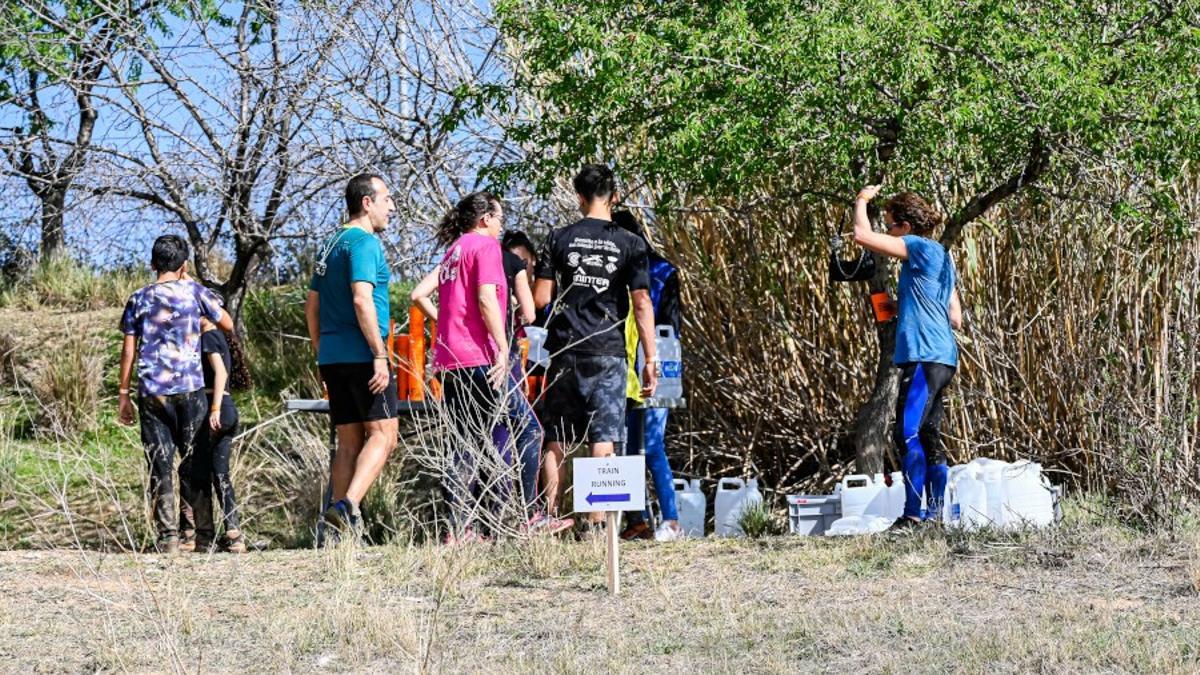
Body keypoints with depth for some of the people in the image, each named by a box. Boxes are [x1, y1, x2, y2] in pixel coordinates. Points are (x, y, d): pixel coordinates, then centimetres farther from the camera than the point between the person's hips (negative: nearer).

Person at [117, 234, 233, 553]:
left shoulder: (139, 299, 5)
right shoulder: (194, 292, 2)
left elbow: (128, 350, 4)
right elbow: (228, 325, 13)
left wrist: (123, 394, 10)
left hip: (152, 393, 1)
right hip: (190, 389, -1)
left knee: (160, 467, 1)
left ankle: (168, 537, -5)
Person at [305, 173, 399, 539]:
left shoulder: (330, 245, 19)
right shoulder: (364, 242, -9)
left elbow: (312, 307, 22)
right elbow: (361, 300, -20)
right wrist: (380, 355, -21)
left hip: (333, 358, 9)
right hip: (361, 355, -9)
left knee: (349, 442, 9)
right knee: (382, 434, -9)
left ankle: (342, 528, 5)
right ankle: (348, 505, -26)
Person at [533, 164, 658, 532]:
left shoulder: (559, 240, 3)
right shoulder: (630, 245, 0)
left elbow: (541, 298, 1)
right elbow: (642, 304, -4)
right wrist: (650, 360, -2)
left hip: (565, 352, 1)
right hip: (608, 352, -1)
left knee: (556, 441, 10)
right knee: (602, 442, 0)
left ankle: (550, 516, 9)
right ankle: (597, 522, -5)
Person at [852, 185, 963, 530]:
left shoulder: (920, 247, -8)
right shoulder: (940, 256, 20)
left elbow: (863, 236, -14)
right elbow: (955, 318, 22)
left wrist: (862, 200, 3)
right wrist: (903, 307, 19)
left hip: (925, 356, -10)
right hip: (941, 356, 10)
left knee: (908, 435, -13)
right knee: (928, 437, 12)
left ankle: (913, 515, -17)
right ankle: (935, 514, 14)